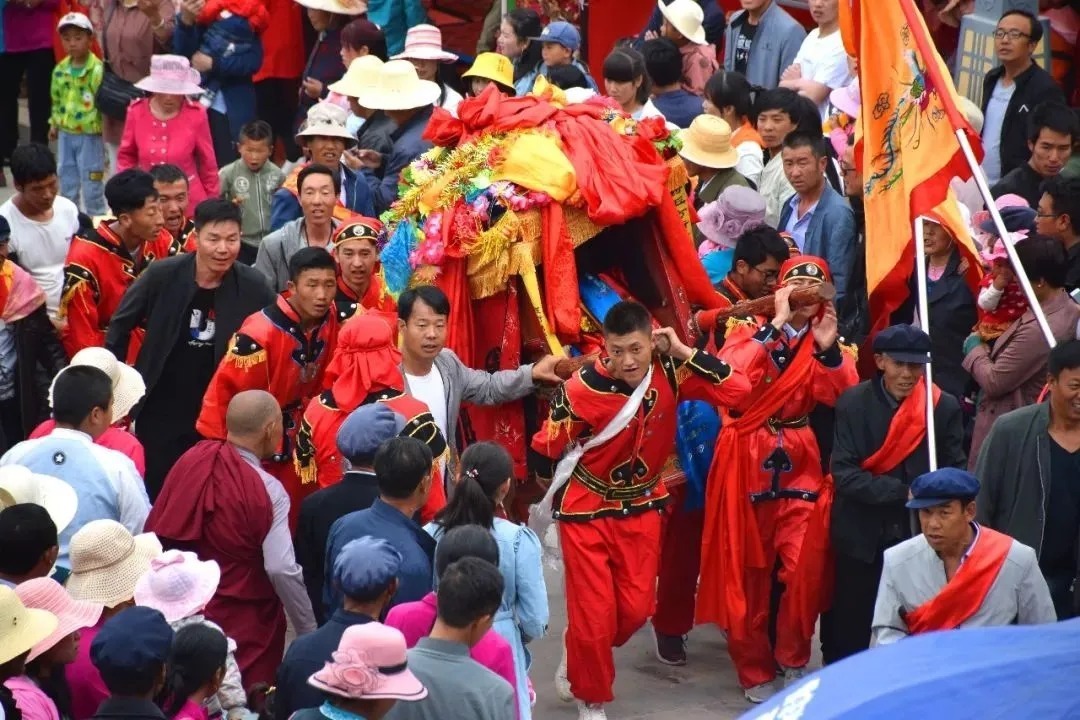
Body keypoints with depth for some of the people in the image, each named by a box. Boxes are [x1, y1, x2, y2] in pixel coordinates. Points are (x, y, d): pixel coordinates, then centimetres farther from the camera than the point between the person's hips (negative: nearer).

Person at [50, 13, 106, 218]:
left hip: (90, 134, -6)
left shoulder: (98, 69, -17)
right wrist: (54, 123, 15)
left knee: (92, 183, 2)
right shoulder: (60, 70, 4)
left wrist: (101, 125, -24)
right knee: (67, 180, 16)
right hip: (65, 134, 6)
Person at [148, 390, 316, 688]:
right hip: (244, 629, -6)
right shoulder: (267, 490, -18)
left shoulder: (189, 460, -3)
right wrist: (311, 633, -13)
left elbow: (153, 531, 4)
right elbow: (282, 569, -23)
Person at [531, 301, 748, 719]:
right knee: (594, 613, -2)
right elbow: (547, 451, -14)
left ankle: (579, 661, 37)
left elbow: (736, 390, -20)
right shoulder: (581, 391, -26)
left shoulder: (669, 373, -15)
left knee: (636, 608, 7)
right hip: (587, 511, -4)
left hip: (641, 508, 4)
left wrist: (685, 353, -23)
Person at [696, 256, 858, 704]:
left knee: (805, 570, -8)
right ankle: (755, 670, 18)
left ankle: (794, 661, 12)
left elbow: (844, 399, -10)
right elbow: (728, 377, -22)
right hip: (747, 461, -1)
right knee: (747, 571, 5)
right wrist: (775, 325, -21)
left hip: (799, 464, 2)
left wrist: (829, 349, -24)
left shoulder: (824, 337, 8)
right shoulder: (750, 331, 1)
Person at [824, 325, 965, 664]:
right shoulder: (853, 403, -5)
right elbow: (844, 473, -11)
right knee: (849, 632, 7)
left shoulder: (945, 407, -1)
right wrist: (902, 492, -20)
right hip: (861, 537, -1)